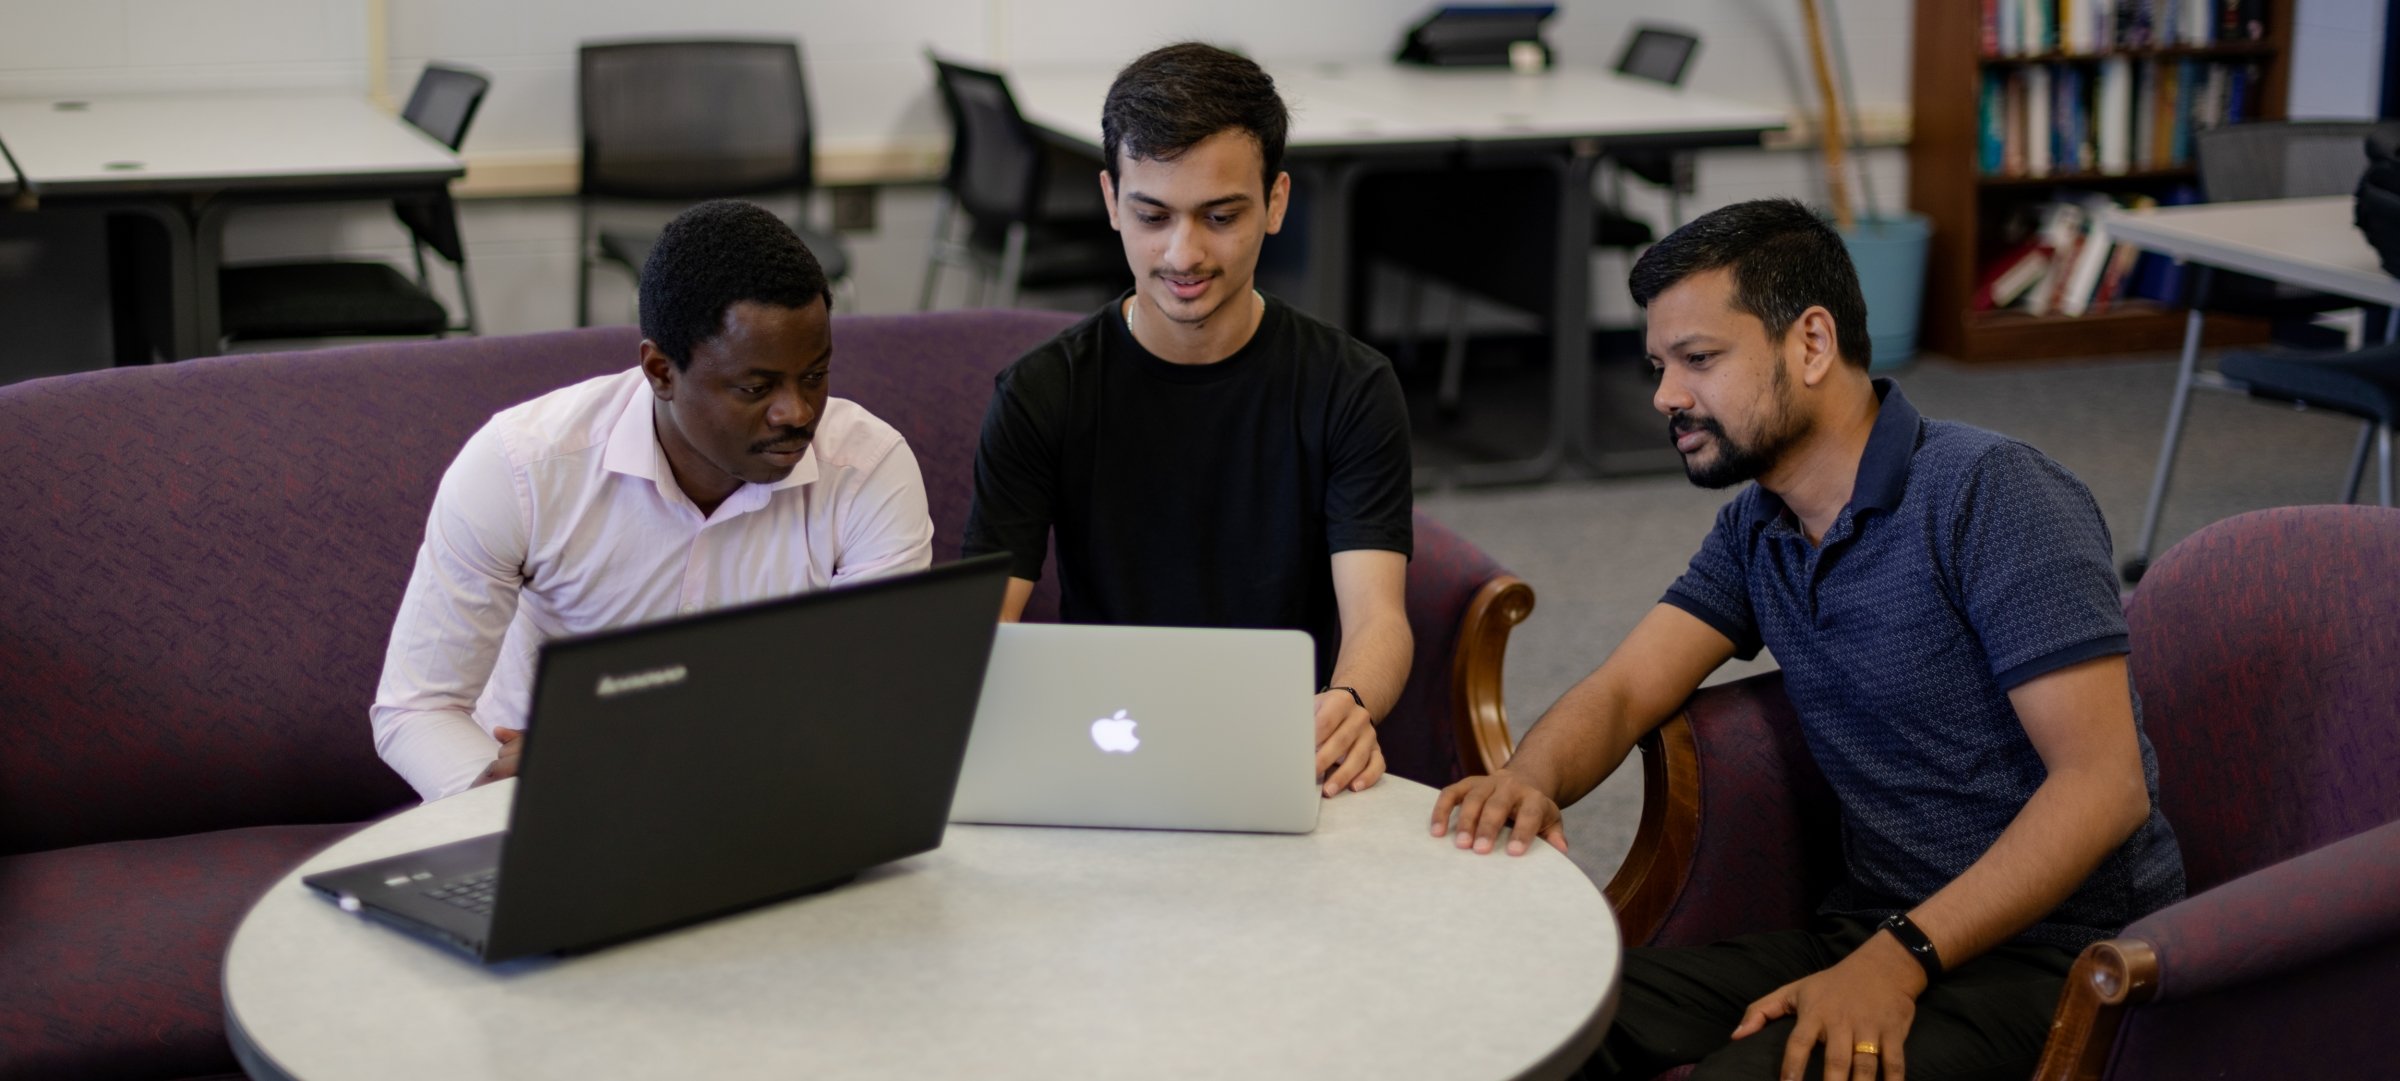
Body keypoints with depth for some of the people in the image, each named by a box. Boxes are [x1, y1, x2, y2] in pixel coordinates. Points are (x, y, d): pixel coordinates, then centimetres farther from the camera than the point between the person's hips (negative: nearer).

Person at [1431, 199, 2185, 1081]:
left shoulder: (1992, 496, -14)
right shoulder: (1756, 530, 12)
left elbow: (2104, 782, -20)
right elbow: (1621, 693, 4)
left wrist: (1900, 958, -27)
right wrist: (1530, 778, -21)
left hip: (2051, 954, -6)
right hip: (1876, 933, 6)